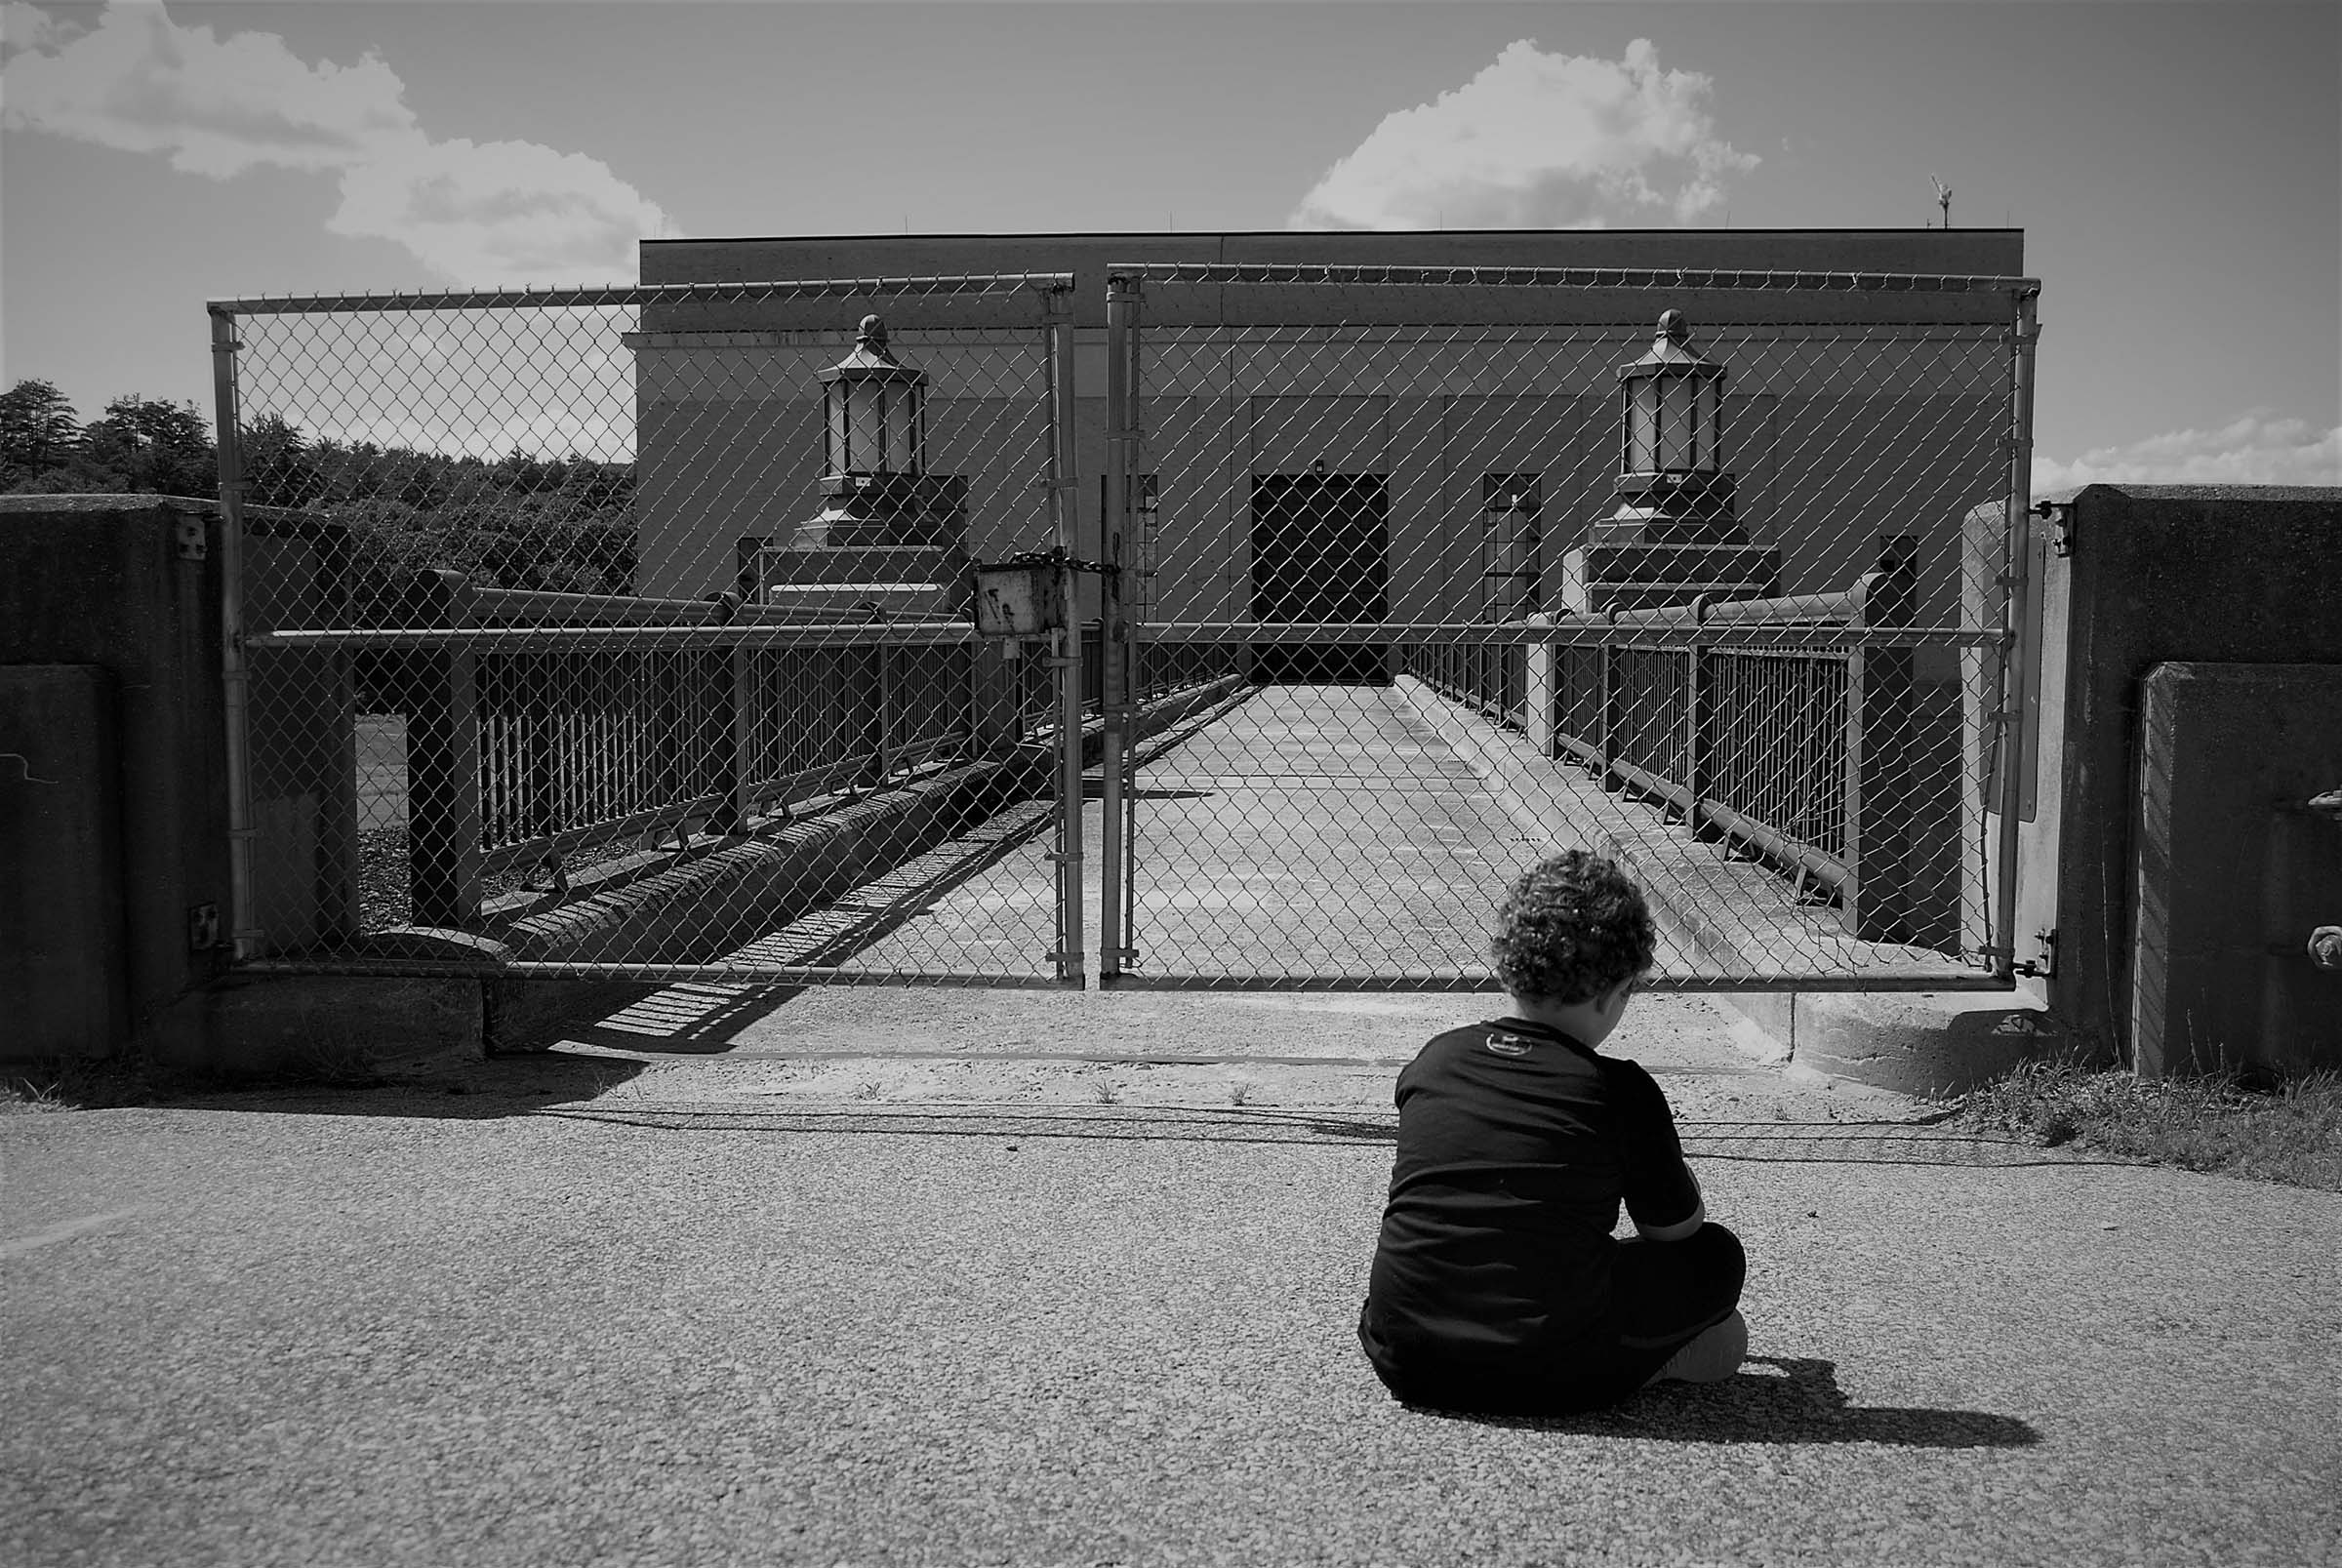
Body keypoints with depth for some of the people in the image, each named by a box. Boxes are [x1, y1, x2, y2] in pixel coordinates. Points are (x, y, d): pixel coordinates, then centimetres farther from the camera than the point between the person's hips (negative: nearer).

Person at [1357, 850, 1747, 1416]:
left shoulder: (1432, 1060, 6)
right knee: (1717, 1255, 16)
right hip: (1546, 1378, -3)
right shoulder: (1622, 1091, -7)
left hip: (1404, 1363, 4)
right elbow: (1676, 1228, 9)